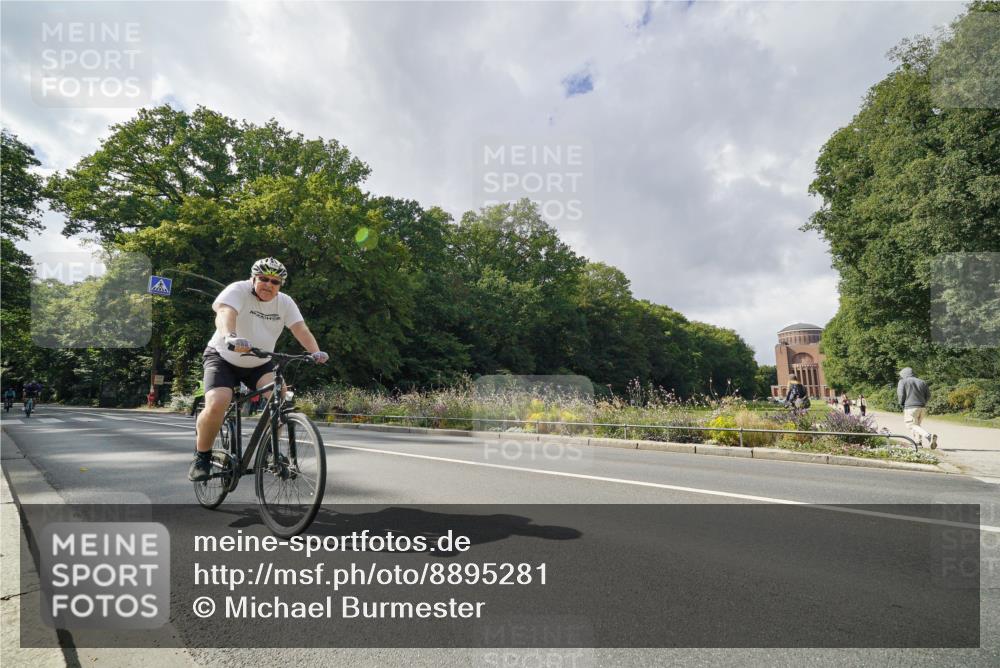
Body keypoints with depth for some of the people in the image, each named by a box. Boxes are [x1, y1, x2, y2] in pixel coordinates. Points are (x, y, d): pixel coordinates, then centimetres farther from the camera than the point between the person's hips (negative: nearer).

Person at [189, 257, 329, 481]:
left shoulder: (285, 303, -5)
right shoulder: (238, 290, -17)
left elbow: (300, 329, -17)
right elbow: (224, 313, -37)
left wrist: (316, 352, -37)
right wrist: (230, 337, -59)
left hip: (259, 364, 3)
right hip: (223, 358, -3)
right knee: (217, 405, -25)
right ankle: (202, 456, 2)